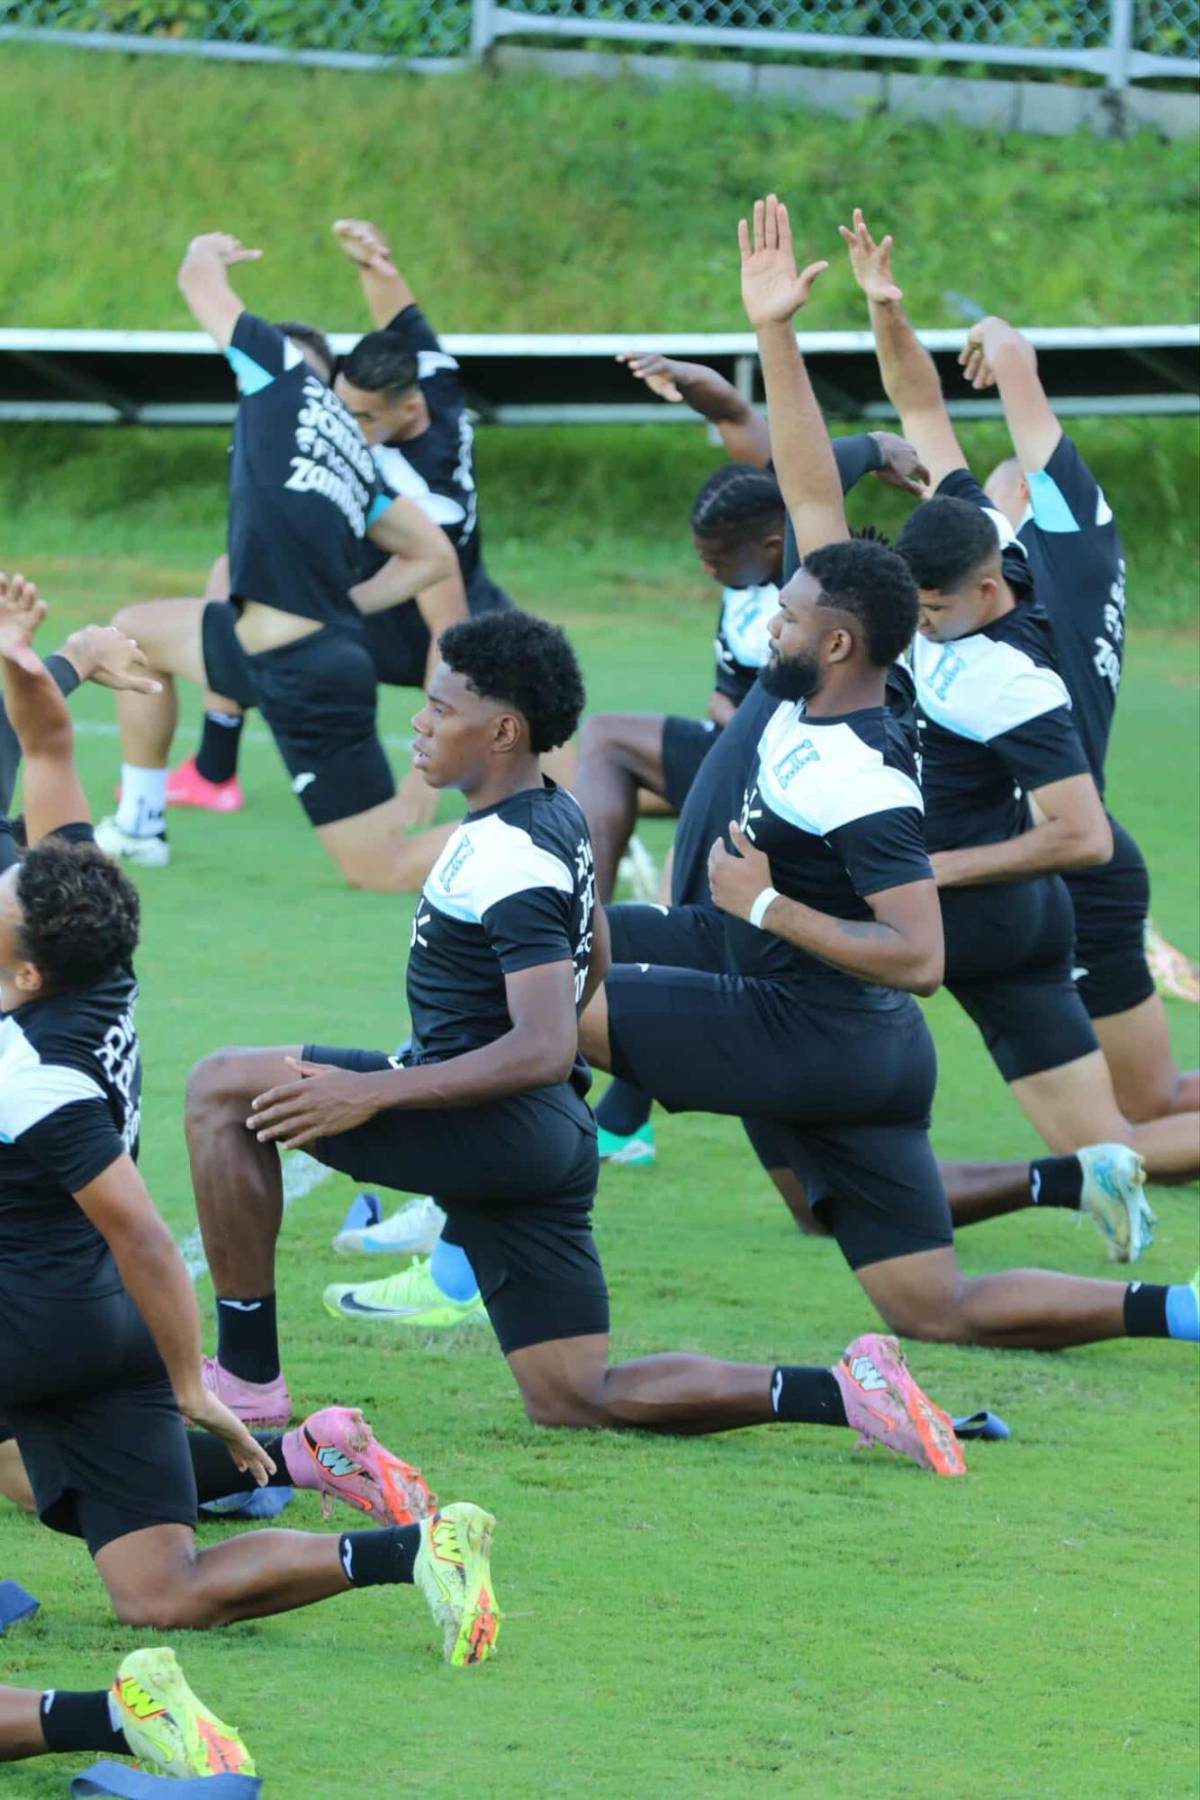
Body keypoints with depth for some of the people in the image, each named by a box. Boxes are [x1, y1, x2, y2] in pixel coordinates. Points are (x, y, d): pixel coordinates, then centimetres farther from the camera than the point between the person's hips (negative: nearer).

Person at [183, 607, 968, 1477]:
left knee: (223, 1089, -11)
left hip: (496, 1130, -10)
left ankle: (247, 1380, -12)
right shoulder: (557, 818, 13)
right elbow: (593, 963, 30)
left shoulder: (508, 863, -18)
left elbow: (546, 1048, -26)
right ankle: (837, 1394, 0)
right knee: (578, 1399, 13)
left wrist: (372, 1094, -27)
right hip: (551, 1140, 10)